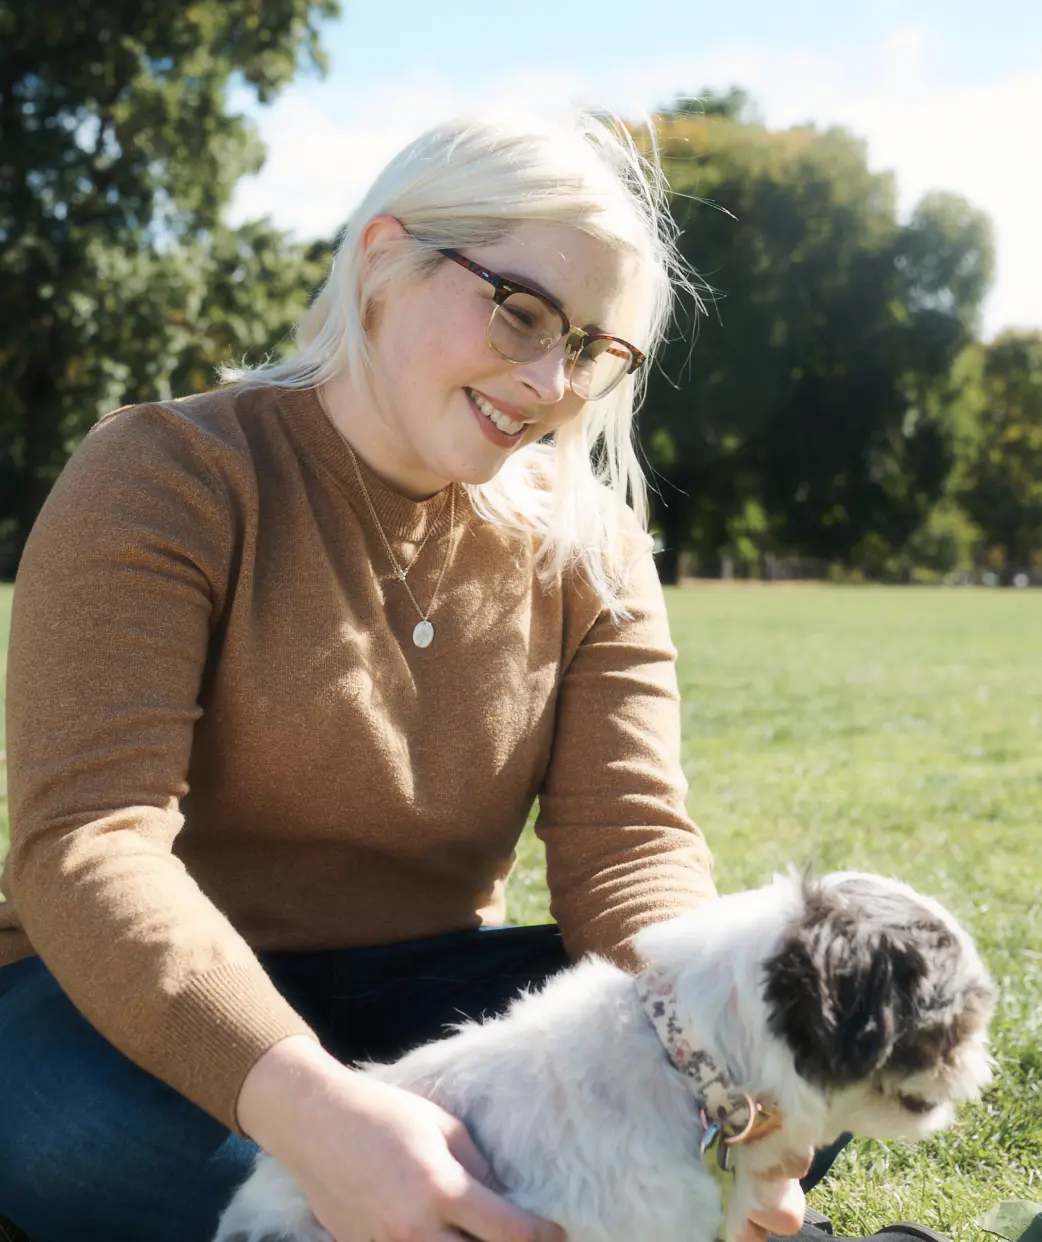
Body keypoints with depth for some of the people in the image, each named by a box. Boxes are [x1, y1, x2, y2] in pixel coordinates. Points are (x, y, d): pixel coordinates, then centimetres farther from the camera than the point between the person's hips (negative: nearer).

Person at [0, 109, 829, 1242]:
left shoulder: (588, 549, 2)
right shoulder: (167, 477, -12)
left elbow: (628, 839, -8)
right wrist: (307, 1104, -41)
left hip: (426, 999, 3)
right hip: (163, 1009, -2)